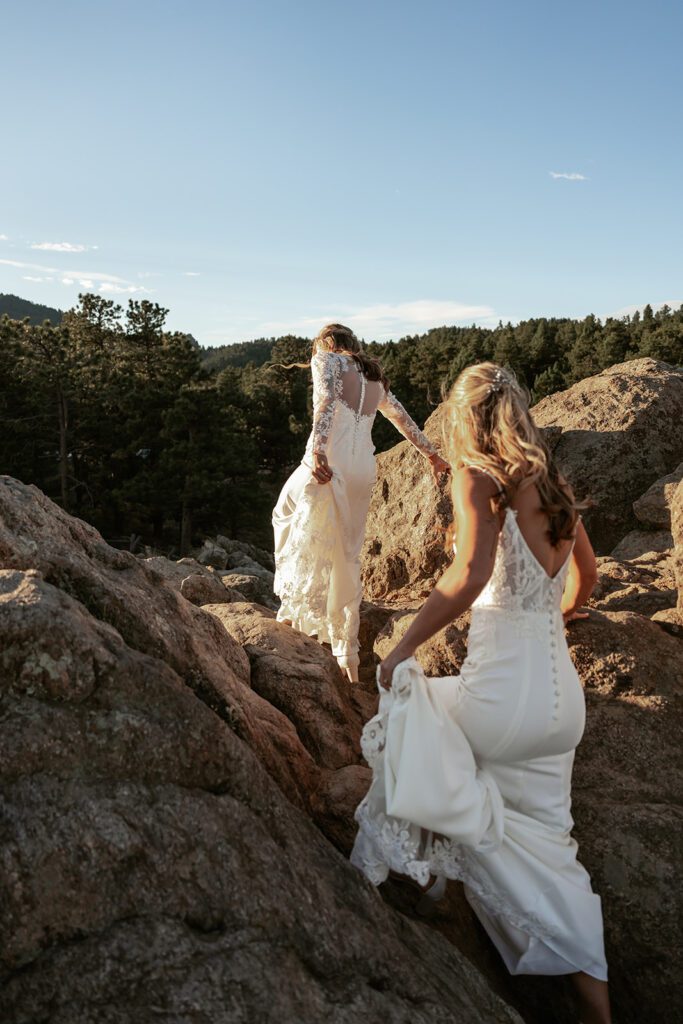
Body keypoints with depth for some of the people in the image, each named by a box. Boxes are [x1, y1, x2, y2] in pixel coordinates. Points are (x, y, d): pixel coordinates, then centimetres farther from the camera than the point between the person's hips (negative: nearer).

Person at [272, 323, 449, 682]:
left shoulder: (325, 359, 7)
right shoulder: (374, 377, 24)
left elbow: (326, 401, -14)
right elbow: (404, 420, 33)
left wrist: (317, 449, -28)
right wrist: (432, 455, 46)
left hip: (330, 463, -5)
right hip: (364, 472, 6)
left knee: (287, 510, 21)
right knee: (348, 557, 12)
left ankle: (299, 605, 15)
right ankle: (347, 650, 15)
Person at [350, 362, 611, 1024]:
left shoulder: (478, 476, -11)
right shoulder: (553, 482, 9)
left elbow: (468, 576, -27)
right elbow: (585, 575, 23)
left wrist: (402, 650, -18)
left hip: (501, 691, -6)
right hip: (564, 697, 7)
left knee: (403, 719, 23)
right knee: (544, 845, 18)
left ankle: (421, 871, 38)